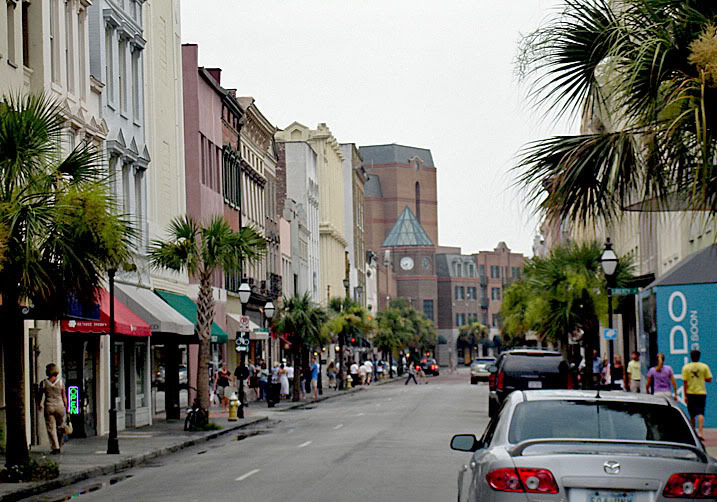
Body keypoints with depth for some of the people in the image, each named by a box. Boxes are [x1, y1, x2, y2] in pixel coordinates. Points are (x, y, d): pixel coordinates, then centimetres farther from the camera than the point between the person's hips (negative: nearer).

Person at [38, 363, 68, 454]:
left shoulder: (43, 383, -3)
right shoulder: (61, 382, -3)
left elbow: (40, 396, 7)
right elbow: (64, 397, -1)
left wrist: (40, 406, 25)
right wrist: (66, 408, 8)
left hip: (49, 407, -1)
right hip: (59, 406, 1)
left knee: (51, 428, 2)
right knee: (60, 426, 17)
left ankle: (55, 447, -4)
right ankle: (59, 445, 19)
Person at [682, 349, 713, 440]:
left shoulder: (686, 367, -3)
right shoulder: (704, 366, -3)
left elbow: (685, 382, -5)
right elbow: (709, 380, -1)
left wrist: (685, 395, -1)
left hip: (690, 393, 1)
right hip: (701, 392, -1)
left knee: (692, 415, 12)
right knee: (700, 413, -3)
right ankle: (700, 432, -19)